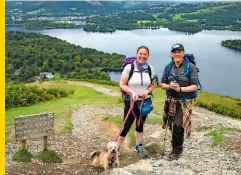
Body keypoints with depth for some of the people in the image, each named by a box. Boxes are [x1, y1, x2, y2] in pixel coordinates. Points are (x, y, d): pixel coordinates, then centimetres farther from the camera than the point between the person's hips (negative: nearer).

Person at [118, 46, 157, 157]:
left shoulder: (150, 69, -2)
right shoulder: (129, 67, -13)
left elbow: (153, 84, 8)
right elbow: (122, 85, -11)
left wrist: (147, 91, -12)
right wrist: (132, 92, -25)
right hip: (131, 101, -4)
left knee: (140, 125, 17)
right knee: (126, 126, -2)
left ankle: (138, 146, 34)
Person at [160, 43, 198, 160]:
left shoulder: (190, 67, -8)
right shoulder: (168, 67, 5)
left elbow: (194, 86, -10)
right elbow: (162, 84, 7)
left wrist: (180, 88, -22)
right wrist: (170, 86, -15)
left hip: (184, 102, -4)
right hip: (171, 101, 4)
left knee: (178, 125, -10)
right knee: (172, 125, 11)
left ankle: (177, 149, 10)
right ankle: (177, 146, 32)